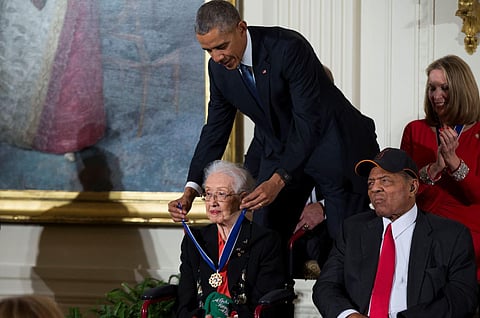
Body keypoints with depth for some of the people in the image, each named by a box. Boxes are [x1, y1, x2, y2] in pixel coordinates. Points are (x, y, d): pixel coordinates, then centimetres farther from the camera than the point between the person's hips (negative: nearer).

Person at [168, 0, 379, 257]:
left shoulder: (289, 48, -27)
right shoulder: (219, 68, -7)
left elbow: (308, 122, -29)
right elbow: (215, 129, 1)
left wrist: (279, 180, -37)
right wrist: (191, 190, -11)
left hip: (333, 146, -5)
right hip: (278, 149, 6)